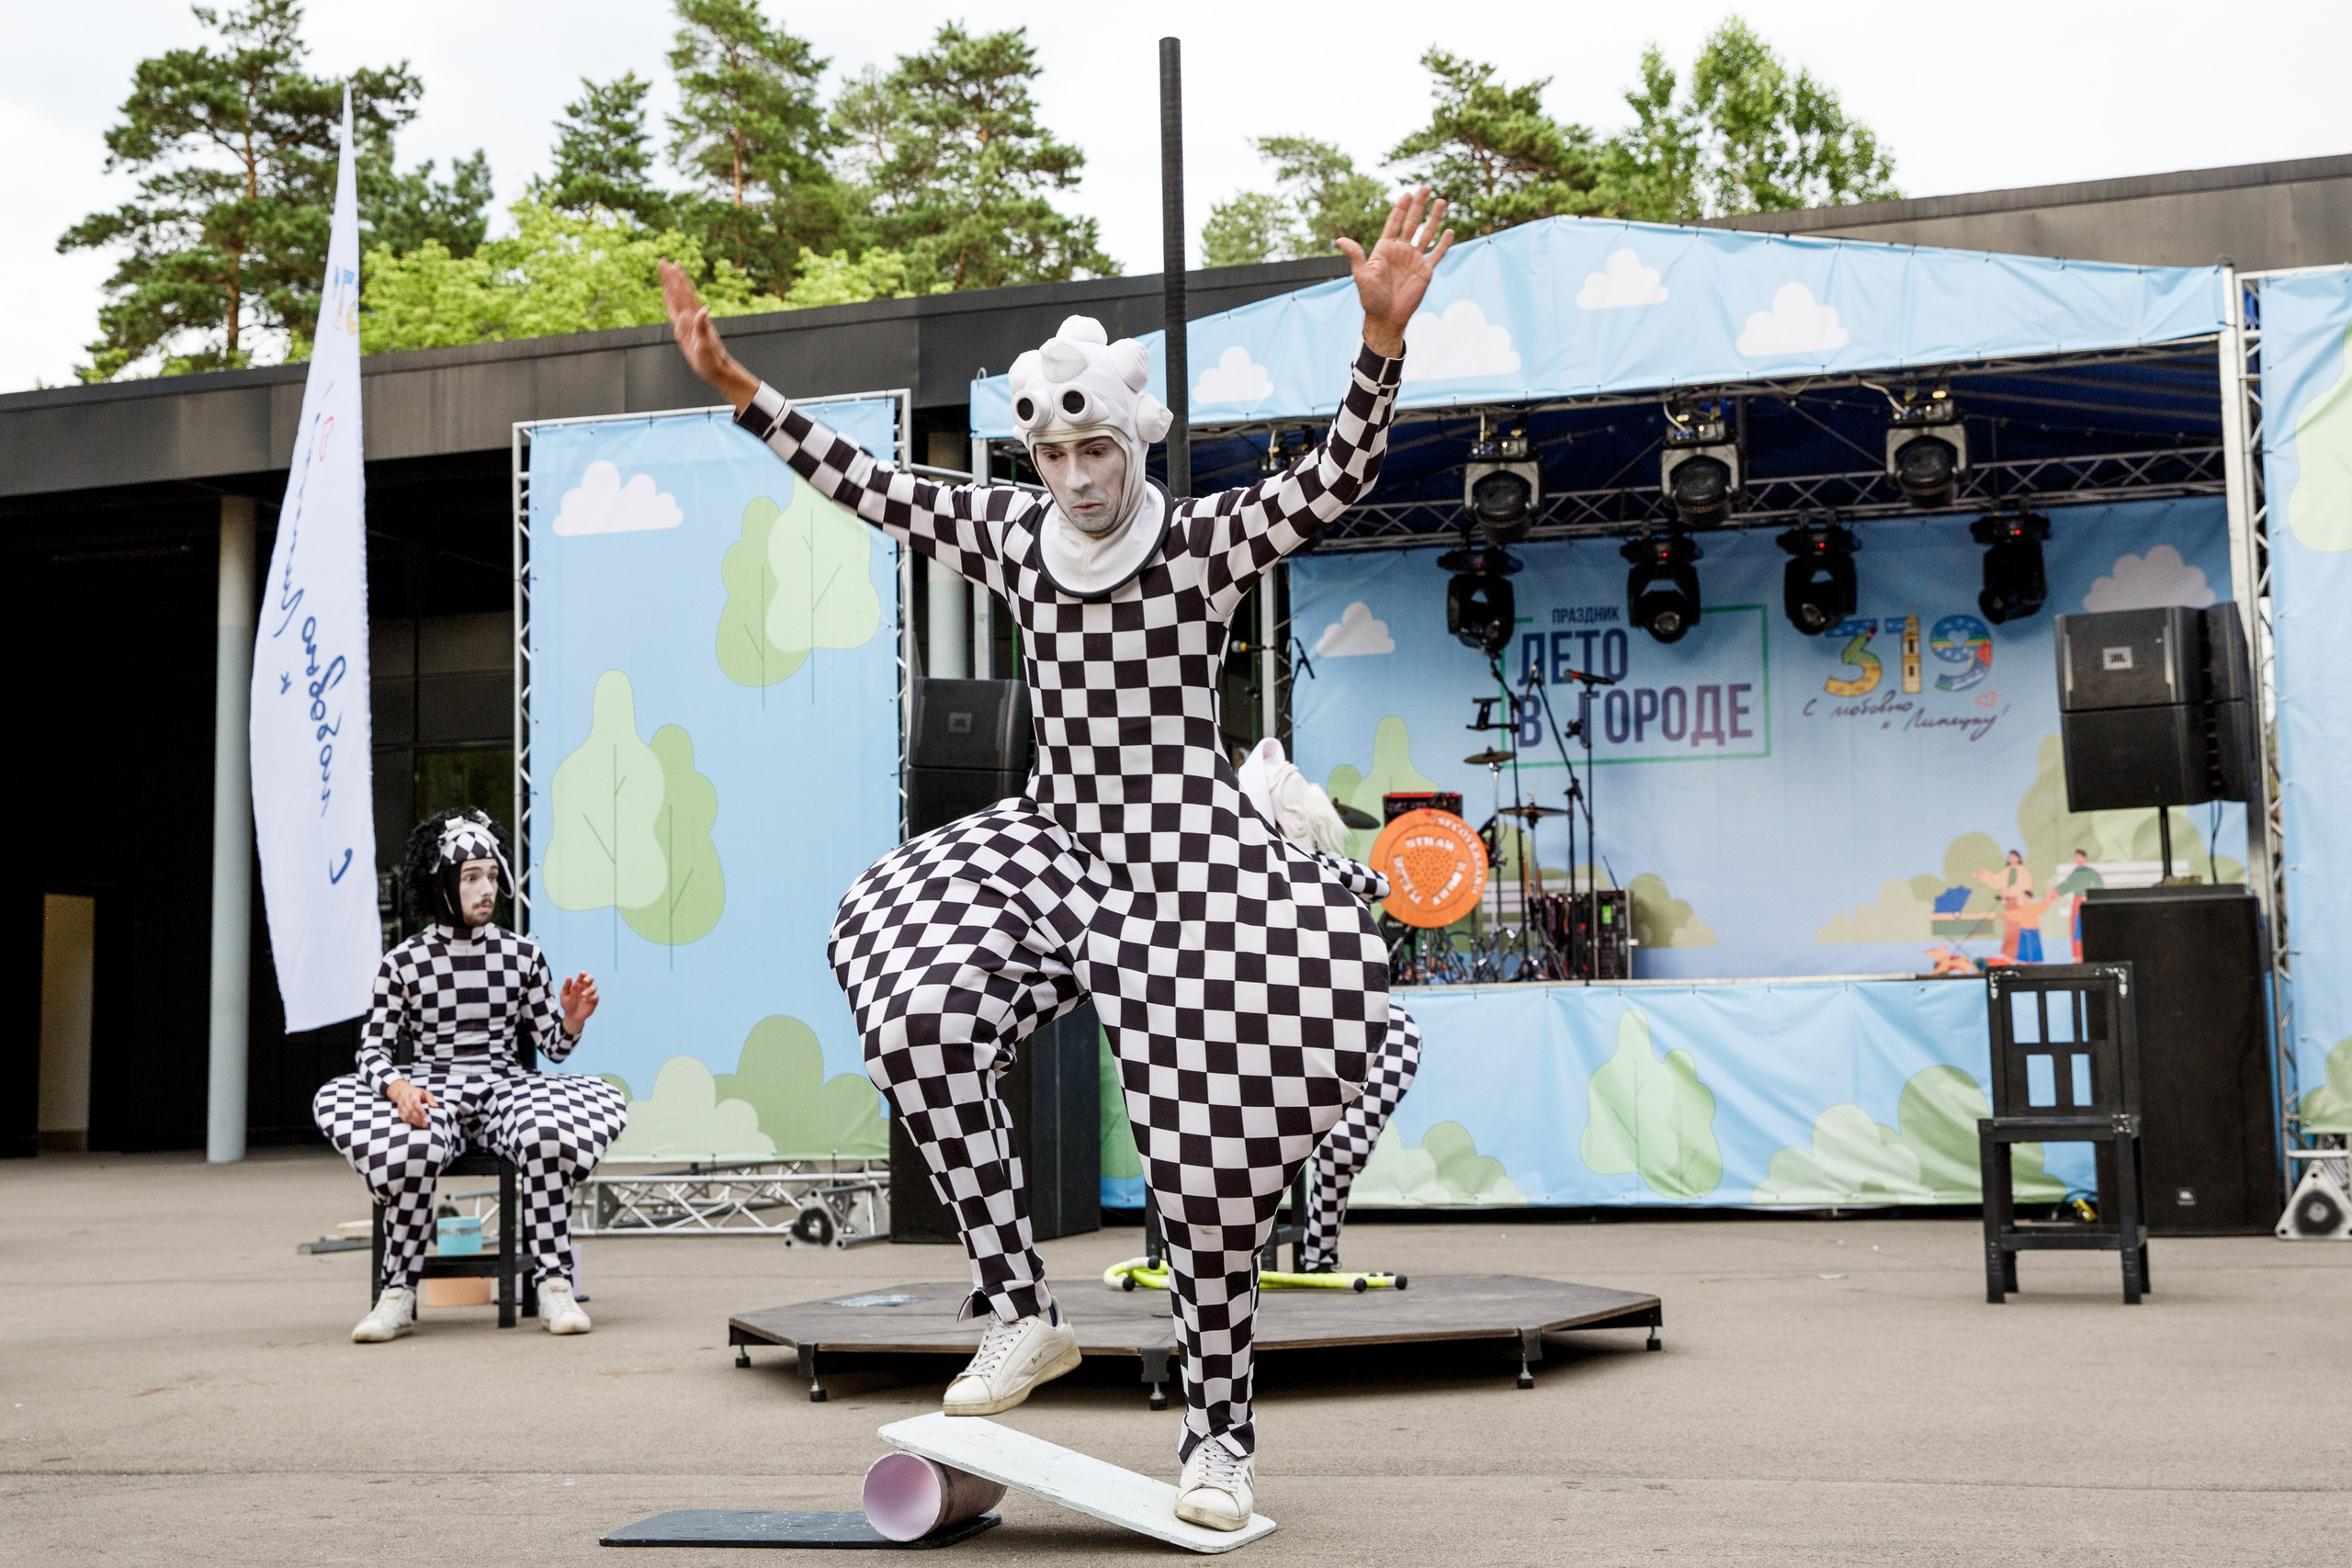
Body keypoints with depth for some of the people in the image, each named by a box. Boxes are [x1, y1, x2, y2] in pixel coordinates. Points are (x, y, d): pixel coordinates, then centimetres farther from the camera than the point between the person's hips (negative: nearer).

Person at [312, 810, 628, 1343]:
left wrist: (573, 1019, -13)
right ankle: (398, 1296, -17)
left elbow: (553, 1046, 10)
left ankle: (554, 1287, -23)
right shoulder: (403, 962, 3)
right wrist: (398, 1086, -20)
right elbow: (372, 1048, 2)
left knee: (548, 1136, -34)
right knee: (412, 1153, -37)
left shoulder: (522, 954, 8)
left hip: (505, 1090, 1)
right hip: (431, 1094, -1)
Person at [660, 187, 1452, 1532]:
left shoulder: (1212, 540, -6)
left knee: (1220, 1153, -7)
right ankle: (1021, 1311, -8)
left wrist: (1384, 336, -36)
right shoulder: (1009, 536, 8)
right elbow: (867, 484, 13)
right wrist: (740, 388, 9)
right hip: (1053, 840, 4)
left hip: (1190, 857, -4)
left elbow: (1340, 476, -20)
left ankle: (1221, 1430, 9)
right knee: (921, 1016, -20)